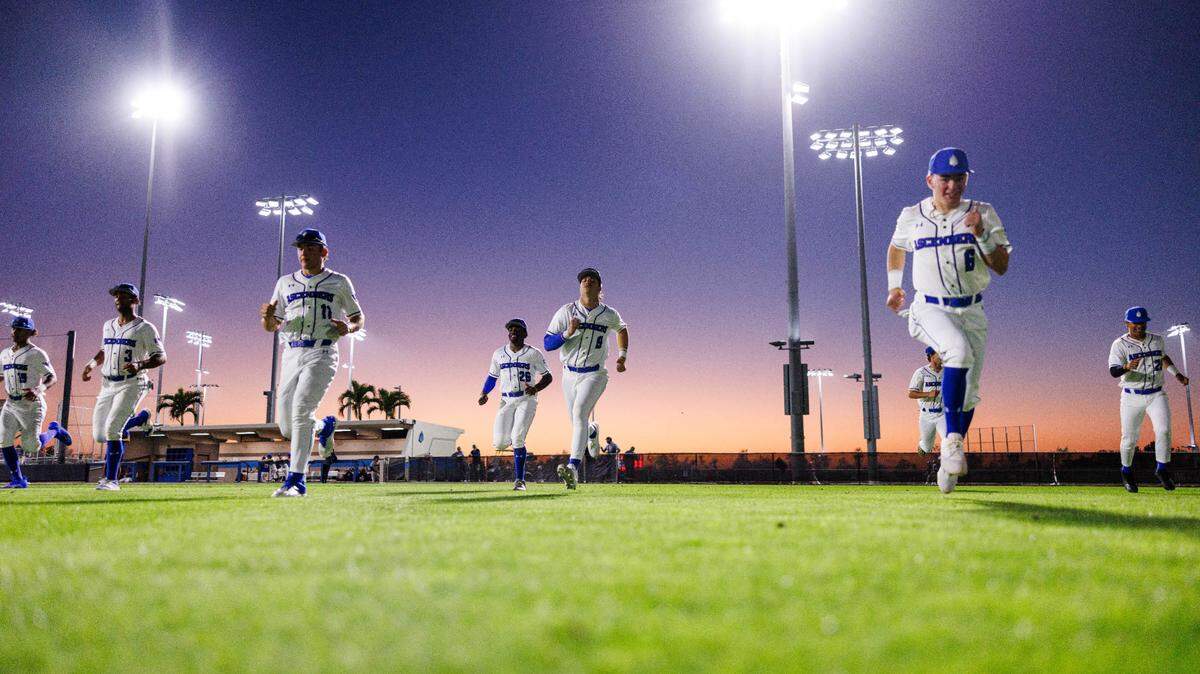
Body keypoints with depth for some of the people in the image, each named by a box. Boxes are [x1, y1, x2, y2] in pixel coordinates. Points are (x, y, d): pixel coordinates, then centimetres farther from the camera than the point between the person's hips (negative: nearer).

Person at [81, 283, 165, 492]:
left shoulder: (144, 328, -5)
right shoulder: (108, 326, 15)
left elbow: (161, 357, -8)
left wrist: (139, 365, -26)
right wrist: (92, 363, 12)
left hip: (131, 384, -7)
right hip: (108, 385, 7)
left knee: (112, 429, -19)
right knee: (99, 435, 6)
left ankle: (111, 480, -10)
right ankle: (140, 418, 30)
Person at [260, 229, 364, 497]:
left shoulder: (339, 282, 8)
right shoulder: (285, 282, 16)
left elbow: (359, 317, 15)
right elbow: (270, 327, 16)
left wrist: (349, 328, -8)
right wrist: (268, 316, -8)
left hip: (321, 354, -4)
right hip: (291, 355, 5)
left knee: (301, 408, -23)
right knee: (287, 427, 4)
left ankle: (296, 481, -21)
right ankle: (324, 425, 37)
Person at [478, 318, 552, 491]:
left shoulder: (533, 354, 1)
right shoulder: (499, 354, 11)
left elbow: (548, 377, 2)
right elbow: (492, 376, 21)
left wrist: (536, 388, -17)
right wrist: (483, 393, 3)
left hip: (527, 400, -3)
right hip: (506, 401, 3)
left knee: (517, 438, -20)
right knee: (499, 443, -9)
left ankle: (519, 480, -9)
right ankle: (516, 439, 28)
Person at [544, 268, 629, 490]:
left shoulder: (610, 315, 0)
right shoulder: (566, 312, -3)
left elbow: (622, 329, 24)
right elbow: (547, 343, -6)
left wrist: (622, 356, 15)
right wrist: (568, 333, -22)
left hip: (594, 375, -3)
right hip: (570, 375, 3)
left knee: (579, 413, -24)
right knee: (576, 421, 11)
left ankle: (573, 467, -34)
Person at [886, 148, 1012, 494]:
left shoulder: (983, 213, 0)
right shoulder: (911, 216, 3)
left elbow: (1002, 267, -6)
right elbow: (896, 248, 25)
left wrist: (981, 235, -19)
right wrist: (893, 285, 21)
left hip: (971, 313, 2)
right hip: (930, 309, -2)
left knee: (968, 394, 5)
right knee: (959, 350, -34)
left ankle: (949, 462, 22)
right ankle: (952, 440, -29)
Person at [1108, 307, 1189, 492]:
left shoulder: (1158, 340, 7)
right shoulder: (1120, 344, -8)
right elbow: (1113, 371, -21)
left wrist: (1176, 374, 25)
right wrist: (1127, 367, -41)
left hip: (1156, 395, 3)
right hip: (1132, 397, -3)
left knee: (1163, 430, -17)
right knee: (1129, 438, 2)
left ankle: (1162, 469, 0)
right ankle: (1126, 472, 25)